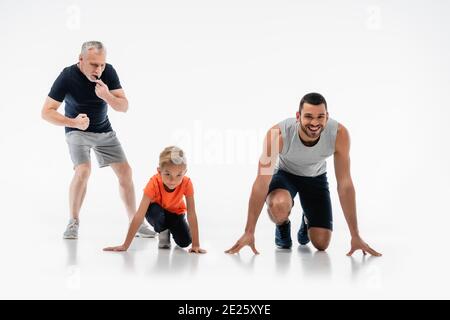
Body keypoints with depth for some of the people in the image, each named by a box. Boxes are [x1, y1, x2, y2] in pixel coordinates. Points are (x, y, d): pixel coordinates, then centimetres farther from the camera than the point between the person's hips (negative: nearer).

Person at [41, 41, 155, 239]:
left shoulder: (108, 72, -16)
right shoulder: (67, 76, -23)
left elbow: (124, 107, -13)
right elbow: (47, 111, -21)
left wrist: (107, 96, -33)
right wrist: (73, 122, -36)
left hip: (104, 131, 4)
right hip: (77, 131, -4)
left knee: (125, 172, -3)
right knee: (83, 171, -25)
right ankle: (73, 222, -6)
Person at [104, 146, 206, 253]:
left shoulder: (186, 183, -33)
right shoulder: (154, 183, -36)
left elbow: (191, 215, -29)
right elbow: (139, 216, -36)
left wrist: (196, 245, -33)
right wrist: (125, 246, -39)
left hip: (176, 213, 2)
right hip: (158, 212, -1)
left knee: (184, 242, -19)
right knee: (154, 210, -36)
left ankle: (171, 229, 17)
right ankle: (163, 233, -2)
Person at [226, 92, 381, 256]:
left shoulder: (339, 134, -32)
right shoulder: (278, 134, -36)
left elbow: (345, 183, -25)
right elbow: (262, 182, -32)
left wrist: (355, 236, -24)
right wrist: (249, 232, -32)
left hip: (315, 177, 2)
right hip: (284, 173, -2)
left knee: (321, 244, -6)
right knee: (279, 205, -37)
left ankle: (307, 221, 32)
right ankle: (283, 226, 2)